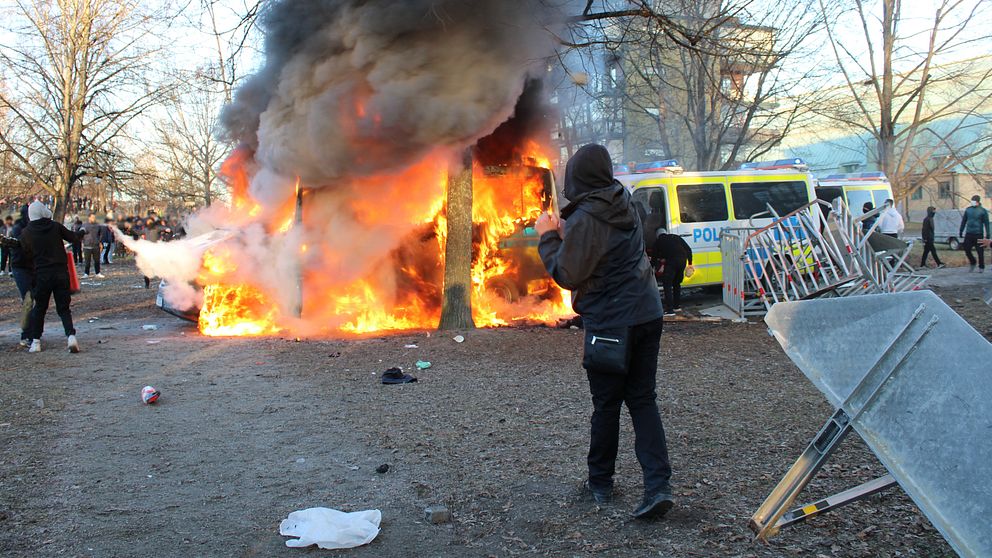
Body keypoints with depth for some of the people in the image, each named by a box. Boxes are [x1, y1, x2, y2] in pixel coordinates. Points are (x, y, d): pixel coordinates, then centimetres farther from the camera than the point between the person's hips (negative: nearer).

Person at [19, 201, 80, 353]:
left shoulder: (26, 233, 0)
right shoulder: (55, 226, 0)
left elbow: (27, 253, 10)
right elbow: (72, 238, 8)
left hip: (42, 274, 0)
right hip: (61, 271, 0)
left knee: (39, 308, 14)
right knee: (63, 308, 5)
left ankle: (35, 341, 14)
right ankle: (71, 336, -15)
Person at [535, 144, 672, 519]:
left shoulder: (585, 219, -16)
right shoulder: (623, 206, 9)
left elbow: (567, 275, -13)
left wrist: (547, 237, -2)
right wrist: (563, 234, 14)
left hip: (611, 322, -7)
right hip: (647, 315, 7)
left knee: (606, 404, 6)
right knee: (642, 400, 9)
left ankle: (600, 482, 20)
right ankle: (658, 485, 1)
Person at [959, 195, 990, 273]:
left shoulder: (983, 211, -2)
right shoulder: (968, 210, 8)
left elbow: (986, 224, -2)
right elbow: (964, 221, 16)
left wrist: (988, 235, -6)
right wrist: (961, 232, 15)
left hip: (978, 234, -3)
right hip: (969, 234, 3)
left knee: (980, 252, 1)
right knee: (966, 250, 2)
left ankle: (981, 267, 14)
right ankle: (972, 263, 24)